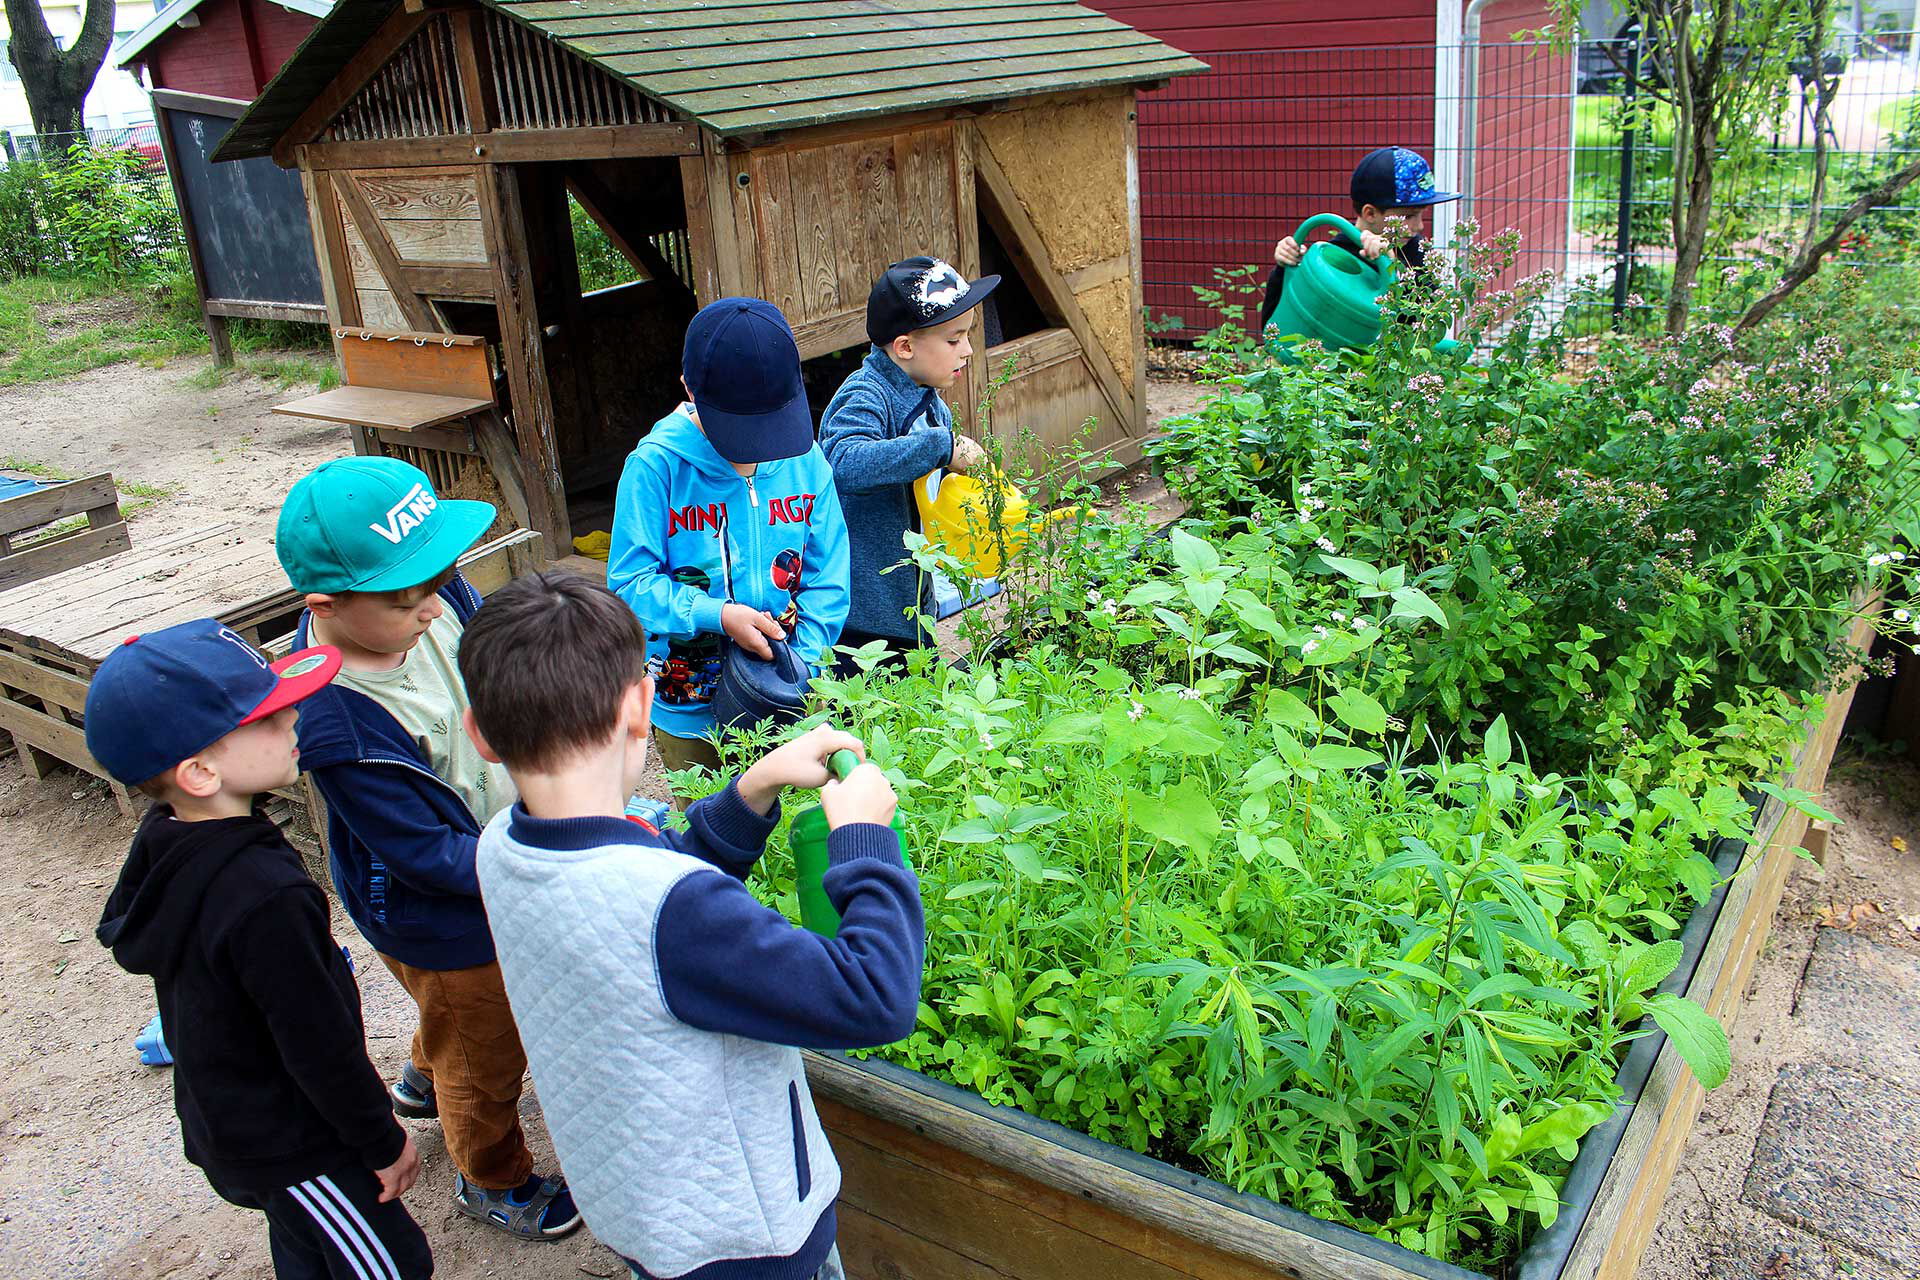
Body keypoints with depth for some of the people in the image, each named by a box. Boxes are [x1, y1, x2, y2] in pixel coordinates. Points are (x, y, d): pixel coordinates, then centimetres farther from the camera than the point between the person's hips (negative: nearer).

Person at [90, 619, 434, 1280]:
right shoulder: (265, 897, -38)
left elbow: (121, 928, 11)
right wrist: (385, 1141, -13)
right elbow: (320, 1046, -28)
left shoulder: (160, 841, -9)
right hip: (291, 1147, -9)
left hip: (222, 1120, 9)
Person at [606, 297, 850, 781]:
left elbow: (827, 575, -1)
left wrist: (804, 664, -12)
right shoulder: (656, 465, -15)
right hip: (690, 713, -2)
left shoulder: (804, 456, -6)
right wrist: (718, 614, -24)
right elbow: (631, 581, -12)